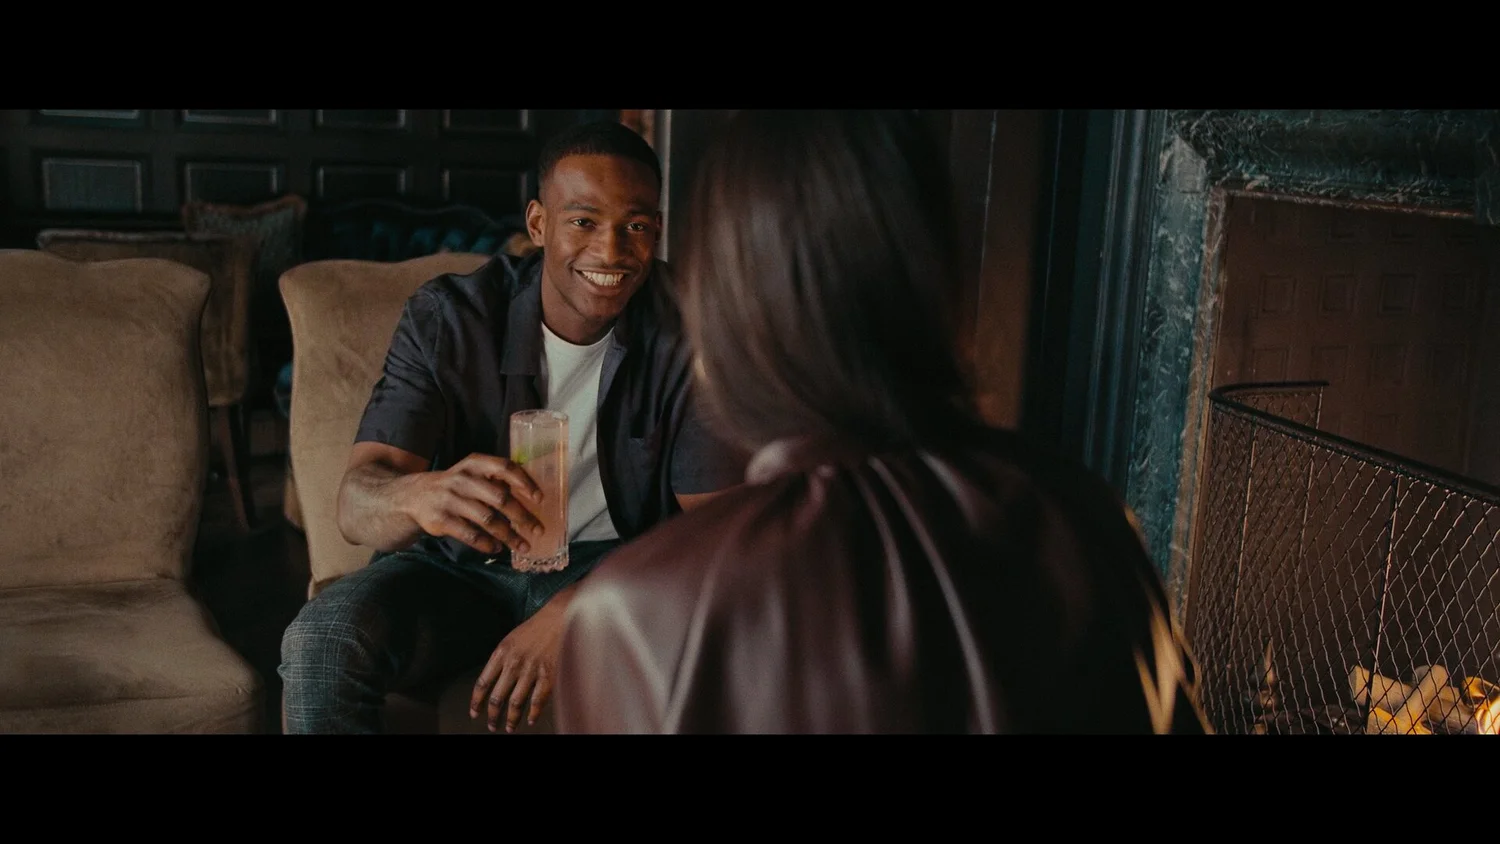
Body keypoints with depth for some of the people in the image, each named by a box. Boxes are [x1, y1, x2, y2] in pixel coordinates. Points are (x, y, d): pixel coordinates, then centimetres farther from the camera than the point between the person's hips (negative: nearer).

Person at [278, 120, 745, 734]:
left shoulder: (687, 330, -13)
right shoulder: (446, 316, -14)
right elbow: (356, 505, -22)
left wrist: (578, 609, -32)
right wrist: (420, 495, -49)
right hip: (457, 568, 0)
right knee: (318, 645, -28)